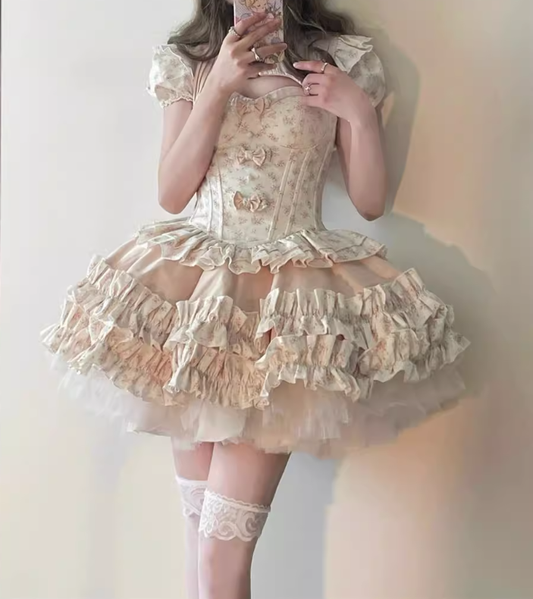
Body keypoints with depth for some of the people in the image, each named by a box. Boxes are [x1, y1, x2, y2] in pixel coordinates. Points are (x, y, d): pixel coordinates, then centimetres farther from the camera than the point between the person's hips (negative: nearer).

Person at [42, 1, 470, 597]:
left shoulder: (342, 60, 5)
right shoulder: (186, 62, 10)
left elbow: (371, 202, 3)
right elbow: (171, 193, 0)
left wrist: (360, 112, -12)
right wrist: (219, 86, -8)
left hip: (292, 293, -2)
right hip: (197, 281, 3)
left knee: (221, 551, -6)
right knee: (200, 530, 9)